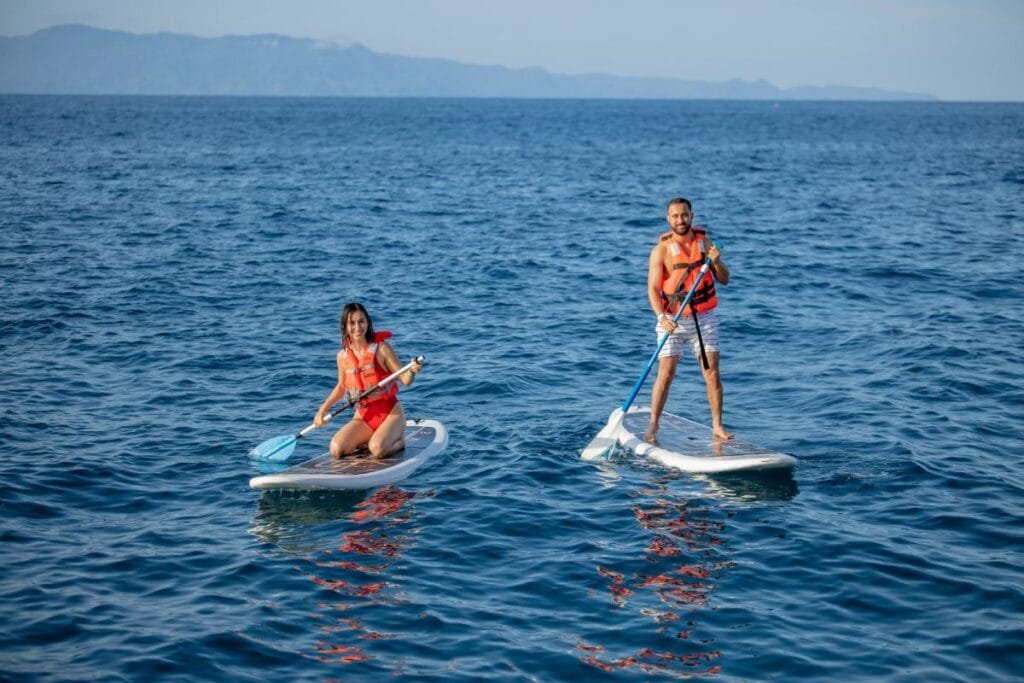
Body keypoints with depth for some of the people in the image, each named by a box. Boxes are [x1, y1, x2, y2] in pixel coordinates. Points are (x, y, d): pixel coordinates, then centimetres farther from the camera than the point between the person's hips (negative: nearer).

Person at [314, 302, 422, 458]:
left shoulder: (381, 349, -11)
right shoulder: (343, 356, 1)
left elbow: (405, 379, -12)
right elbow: (341, 386, 19)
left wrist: (412, 372, -35)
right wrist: (323, 409, 10)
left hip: (390, 413, -4)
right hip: (363, 416, 4)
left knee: (377, 450, -31)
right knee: (336, 450, -18)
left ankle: (397, 441, 4)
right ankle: (368, 440, 10)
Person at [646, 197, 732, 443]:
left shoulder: (705, 242, 3)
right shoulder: (661, 250, -8)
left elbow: (724, 280, 5)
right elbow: (653, 289, -13)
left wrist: (716, 262, -17)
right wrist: (661, 317, -28)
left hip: (704, 319, 3)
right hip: (672, 321, -3)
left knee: (712, 372, -1)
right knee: (666, 374, -8)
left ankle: (717, 425, 8)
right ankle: (653, 427, 1)